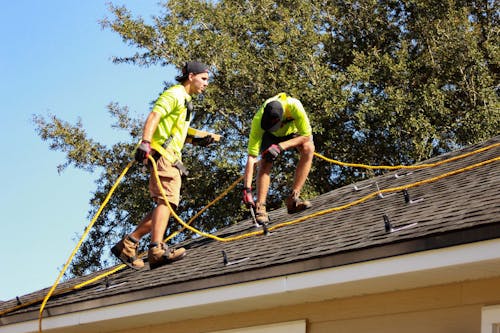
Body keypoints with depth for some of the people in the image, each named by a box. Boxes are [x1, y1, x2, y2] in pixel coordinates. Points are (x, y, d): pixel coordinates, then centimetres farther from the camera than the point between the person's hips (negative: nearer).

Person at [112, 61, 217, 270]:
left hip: (172, 158, 10)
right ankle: (157, 250, -33)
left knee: (167, 204, 6)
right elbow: (154, 116, -18)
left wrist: (196, 141, 16)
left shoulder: (185, 100, 28)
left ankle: (127, 245, 7)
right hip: (162, 154, -10)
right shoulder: (174, 94, -3)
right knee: (167, 200, -22)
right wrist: (145, 143, -32)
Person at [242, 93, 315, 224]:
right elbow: (251, 156, -39)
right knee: (265, 162, -25)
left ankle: (293, 198, -26)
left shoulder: (294, 106, -43)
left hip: (293, 132, 0)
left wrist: (280, 147, -42)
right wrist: (247, 189, -44)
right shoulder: (258, 120, -39)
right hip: (271, 136, 0)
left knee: (308, 149, -28)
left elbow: (306, 135, -31)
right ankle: (260, 207, -22)